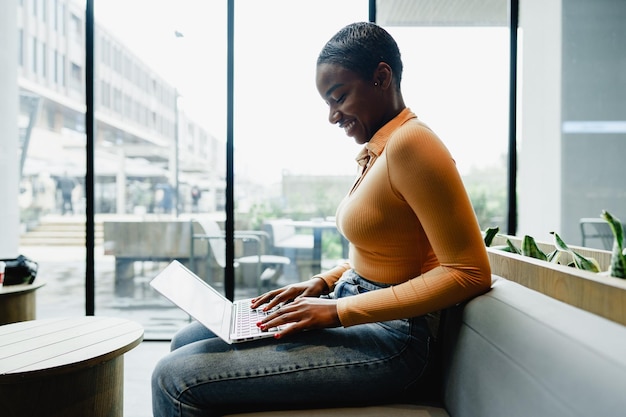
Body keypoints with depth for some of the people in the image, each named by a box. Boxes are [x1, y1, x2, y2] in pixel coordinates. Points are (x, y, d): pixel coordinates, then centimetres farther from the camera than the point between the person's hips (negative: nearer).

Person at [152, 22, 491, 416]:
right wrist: (323, 282, 6)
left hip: (391, 338, -9)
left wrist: (339, 310, -21)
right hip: (352, 300, 9)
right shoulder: (378, 149, 12)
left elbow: (471, 273, -21)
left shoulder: (410, 141, -17)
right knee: (188, 340, 10)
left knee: (176, 378, -15)